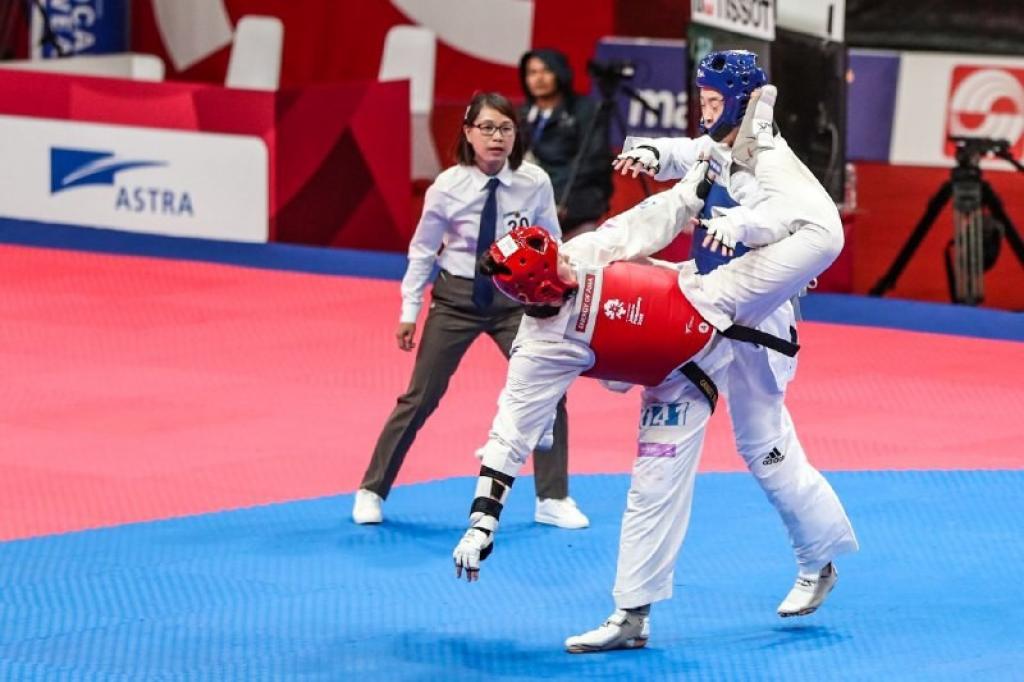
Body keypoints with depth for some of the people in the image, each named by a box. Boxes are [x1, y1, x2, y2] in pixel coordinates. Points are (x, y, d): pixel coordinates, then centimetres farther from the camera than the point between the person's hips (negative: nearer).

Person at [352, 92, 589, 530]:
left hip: (515, 297, 1)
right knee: (420, 399, 4)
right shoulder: (448, 188, -15)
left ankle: (552, 500, 14)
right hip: (457, 297, -1)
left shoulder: (535, 184, -13)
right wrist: (409, 310, 1)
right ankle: (372, 491, 17)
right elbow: (422, 250, -2)